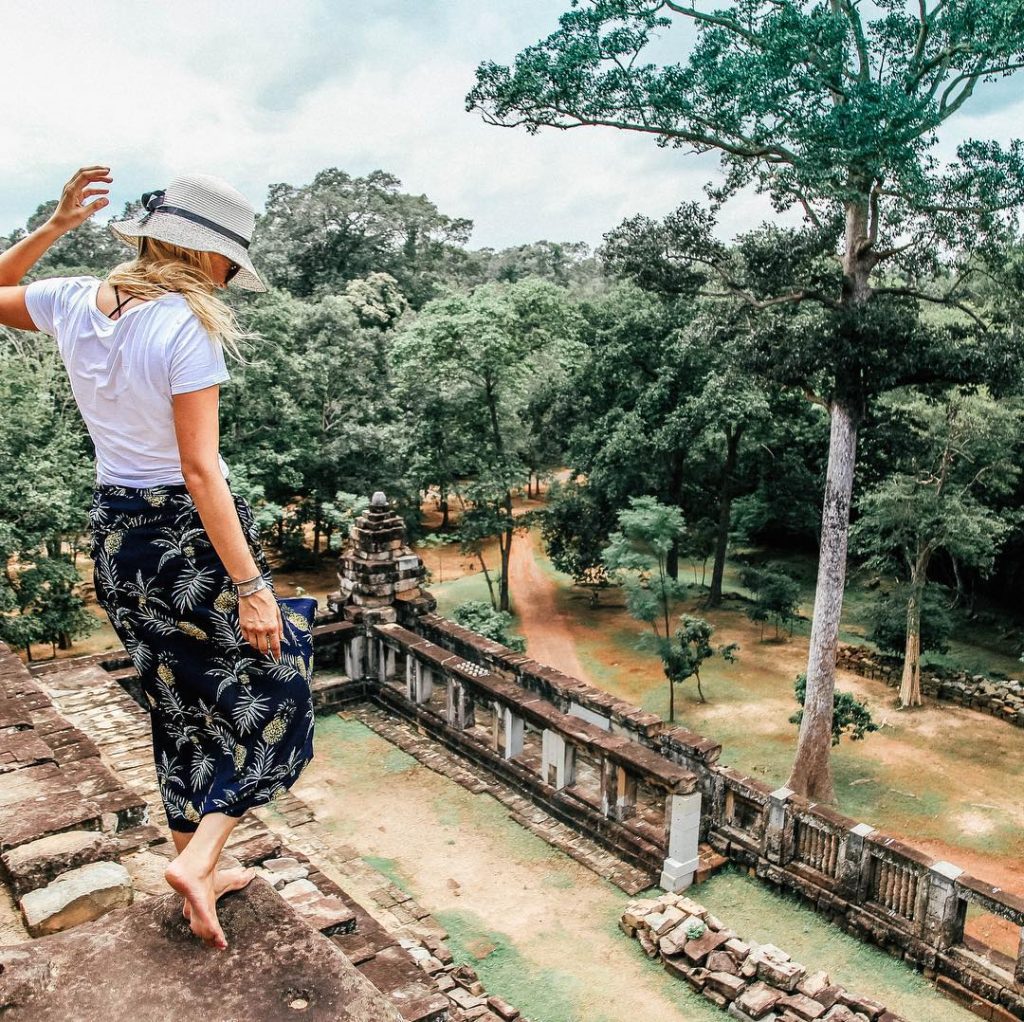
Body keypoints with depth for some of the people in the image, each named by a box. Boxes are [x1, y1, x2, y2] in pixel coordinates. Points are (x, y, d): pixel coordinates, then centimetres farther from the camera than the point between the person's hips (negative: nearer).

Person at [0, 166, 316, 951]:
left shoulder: (76, 305, 0)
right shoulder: (186, 327, -19)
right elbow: (200, 471, -23)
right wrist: (250, 585, -20)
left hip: (116, 534, 7)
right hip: (194, 534, -7)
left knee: (181, 709, 20)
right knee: (273, 701, 11)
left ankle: (199, 874, 33)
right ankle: (198, 858, 2)